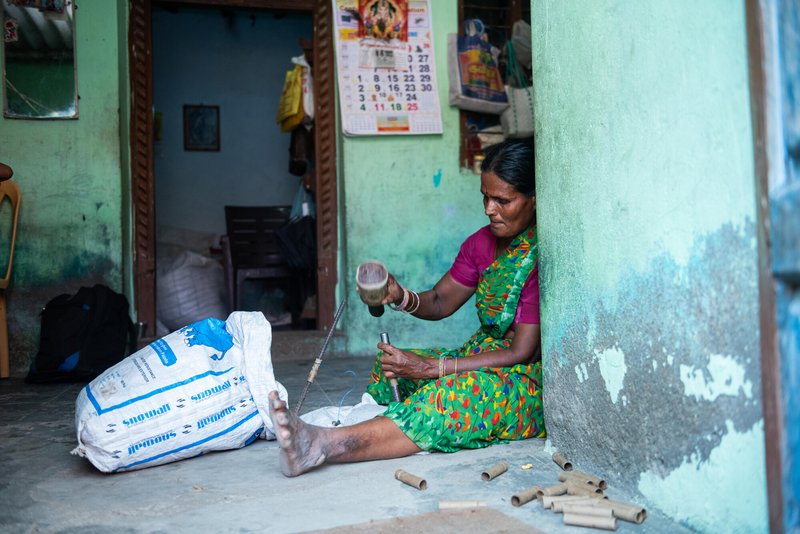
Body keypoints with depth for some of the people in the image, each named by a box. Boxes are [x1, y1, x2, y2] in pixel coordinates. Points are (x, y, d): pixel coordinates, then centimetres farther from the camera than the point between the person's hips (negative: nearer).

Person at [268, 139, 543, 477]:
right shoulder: (483, 242, 7)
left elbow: (522, 353, -20)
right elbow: (439, 302, 7)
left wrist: (430, 367, -22)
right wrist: (400, 297, -18)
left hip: (528, 378, -9)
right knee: (392, 364, -5)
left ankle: (323, 444, -48)